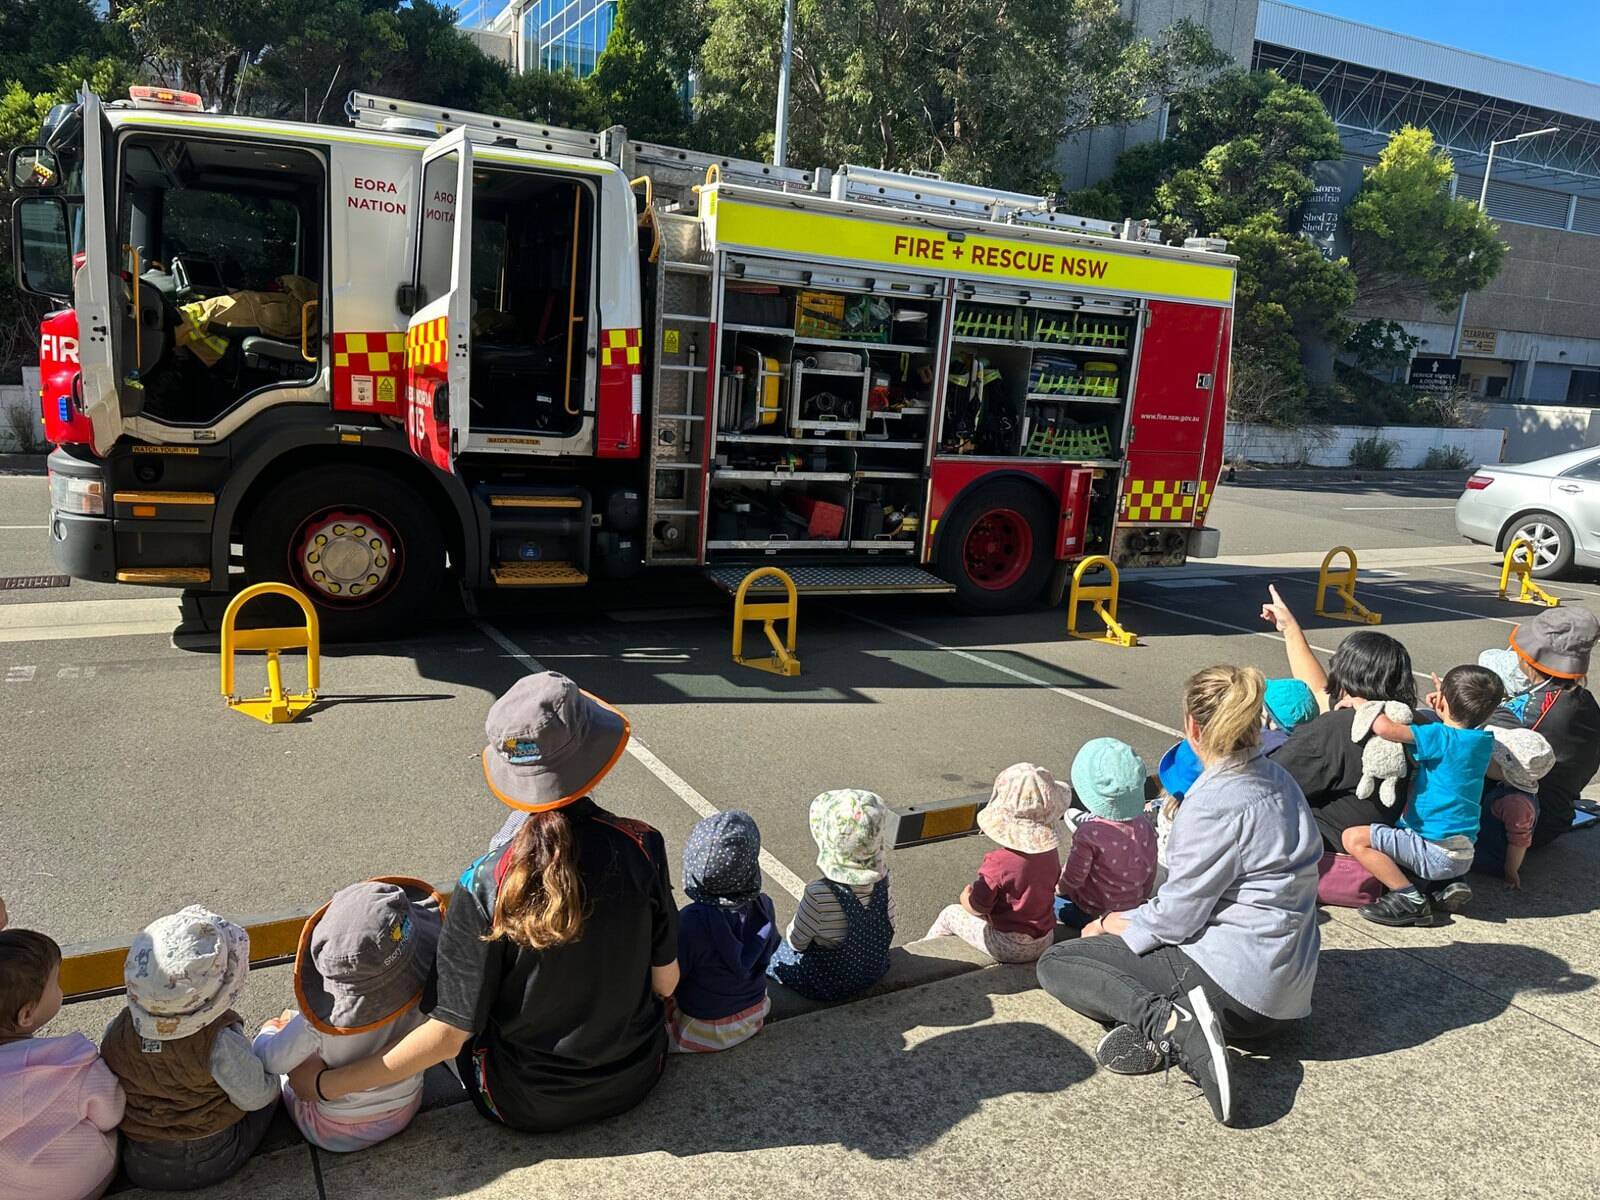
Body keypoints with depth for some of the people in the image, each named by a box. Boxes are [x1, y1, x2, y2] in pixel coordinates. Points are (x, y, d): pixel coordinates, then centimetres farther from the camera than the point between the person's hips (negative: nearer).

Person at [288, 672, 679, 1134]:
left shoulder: (486, 885, -25)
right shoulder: (643, 847, -19)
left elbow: (449, 1035, -20)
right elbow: (666, 981, -8)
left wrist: (325, 1085, -10)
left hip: (527, 1105, -2)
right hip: (636, 1077, 3)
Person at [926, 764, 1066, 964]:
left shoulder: (998, 862, -28)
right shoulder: (1050, 852, -8)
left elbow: (976, 908, -21)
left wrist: (965, 897, 3)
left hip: (1008, 949, -6)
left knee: (949, 913, 15)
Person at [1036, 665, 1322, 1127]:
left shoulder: (1216, 801, -22)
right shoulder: (1277, 779, 6)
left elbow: (1175, 917, -16)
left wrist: (1108, 925, 3)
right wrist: (1126, 919, 15)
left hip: (1236, 984, -9)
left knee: (1056, 963, -1)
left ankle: (1168, 1023, -21)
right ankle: (1167, 1025, -2)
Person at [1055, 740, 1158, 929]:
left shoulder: (1089, 833, -29)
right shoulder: (1146, 826, -12)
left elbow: (1073, 880, -19)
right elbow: (1150, 874, 1)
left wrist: (1058, 886, 4)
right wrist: (1139, 897, 19)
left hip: (1089, 912, -6)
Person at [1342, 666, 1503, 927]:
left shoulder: (1441, 737, -19)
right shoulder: (1483, 740, 5)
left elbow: (1384, 728, -29)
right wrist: (1443, 716, 15)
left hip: (1437, 852, -9)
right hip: (1465, 853, 9)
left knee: (1354, 838, -16)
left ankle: (1410, 899, -16)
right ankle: (1447, 884, 14)